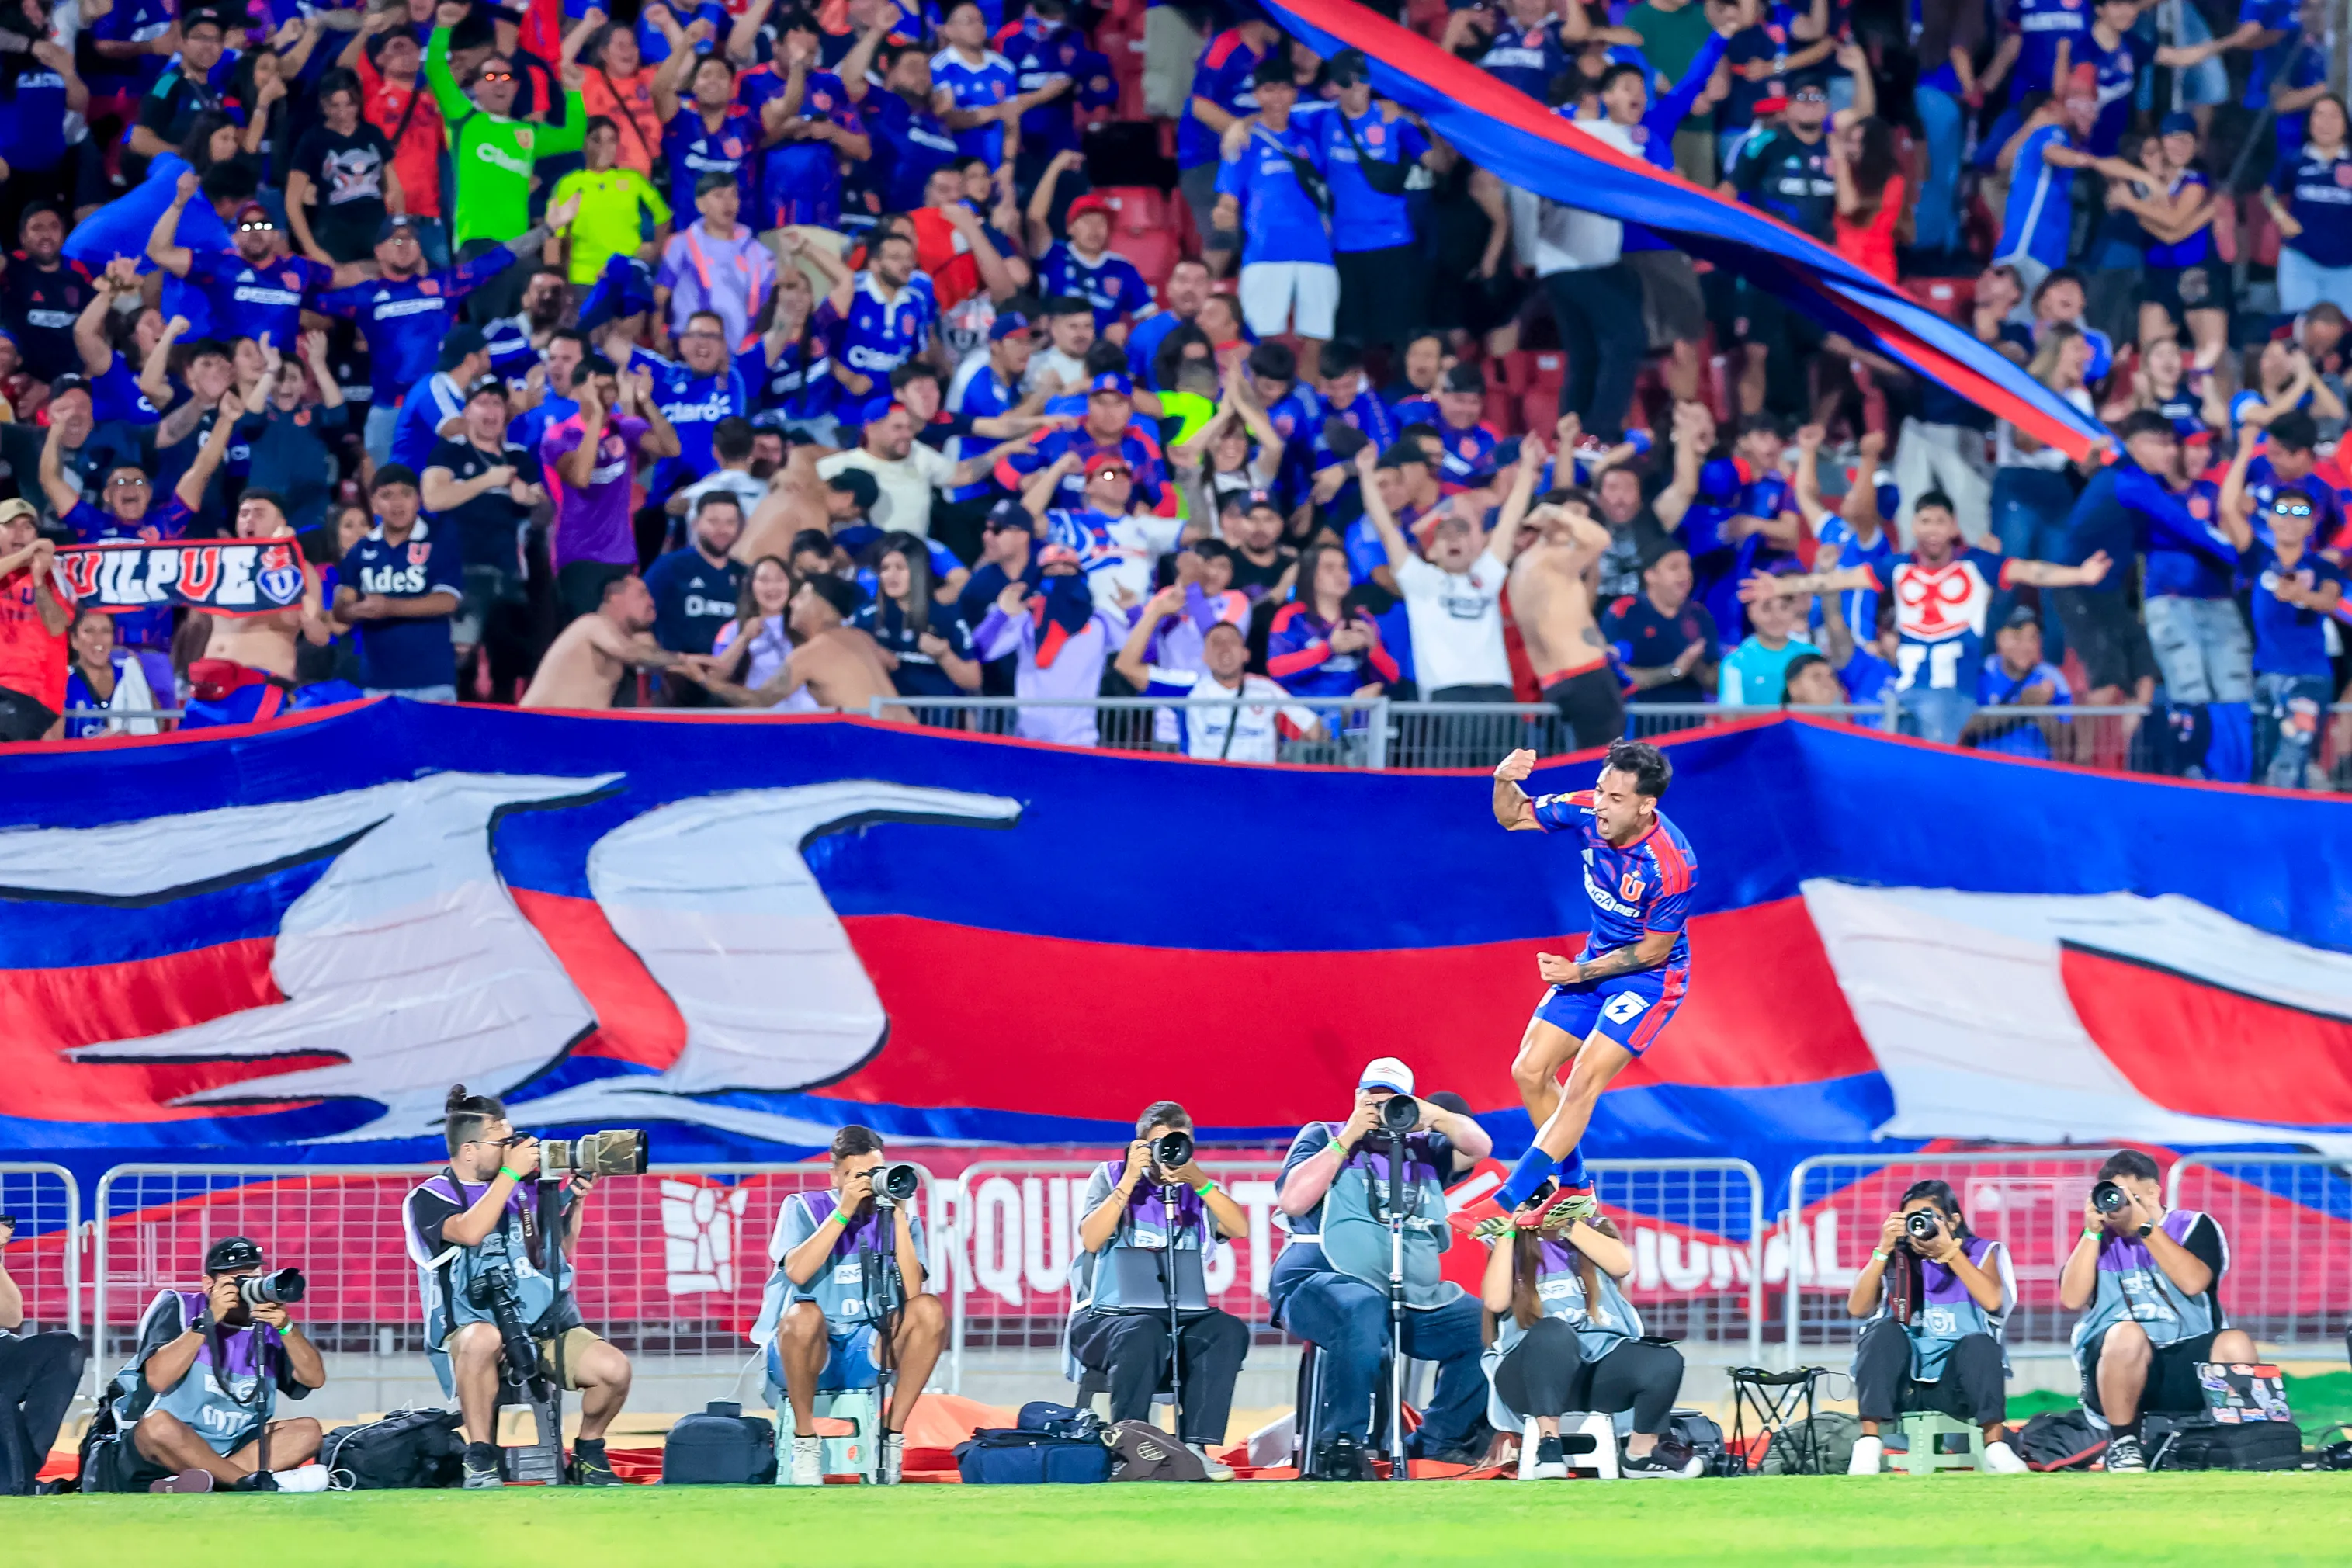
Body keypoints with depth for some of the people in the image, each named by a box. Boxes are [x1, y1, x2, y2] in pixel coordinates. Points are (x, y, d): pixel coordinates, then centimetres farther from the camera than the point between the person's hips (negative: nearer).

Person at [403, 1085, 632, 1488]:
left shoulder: (528, 1188, 13)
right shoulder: (429, 1199, -1)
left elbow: (564, 1251, 21)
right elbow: (470, 1231, -22)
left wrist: (576, 1200, 5)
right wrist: (510, 1173, -15)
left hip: (546, 1326, 5)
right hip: (474, 1328, -5)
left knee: (614, 1368, -21)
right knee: (483, 1338, -41)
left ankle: (588, 1454, 8)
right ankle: (481, 1460, -28)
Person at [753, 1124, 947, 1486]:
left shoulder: (901, 1218, 5)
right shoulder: (805, 1209, -2)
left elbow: (911, 1293, -10)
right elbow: (797, 1272, -21)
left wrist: (899, 1218, -15)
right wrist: (844, 1211, -22)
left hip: (868, 1355, 3)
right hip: (811, 1352, -3)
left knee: (930, 1310, -22)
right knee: (804, 1315, -37)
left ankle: (892, 1436, -14)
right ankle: (804, 1440, -20)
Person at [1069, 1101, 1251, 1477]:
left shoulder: (1196, 1191, 12)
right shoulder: (1111, 1177, 6)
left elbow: (1239, 1228, -6)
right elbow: (1092, 1240, -10)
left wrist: (1197, 1180, -16)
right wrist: (1129, 1181, -15)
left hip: (1182, 1321, 3)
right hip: (1106, 1318, -3)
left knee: (1228, 1330, -27)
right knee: (1142, 1333, -38)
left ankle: (1194, 1446, -28)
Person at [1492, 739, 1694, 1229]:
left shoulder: (1671, 864, -30)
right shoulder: (1589, 811, -15)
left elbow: (1655, 949, -19)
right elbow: (1512, 816, 0)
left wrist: (1579, 972, -16)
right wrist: (1504, 780, -23)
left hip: (1650, 976, -7)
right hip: (1598, 961, 7)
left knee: (1583, 1082, -18)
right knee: (1530, 1072, 3)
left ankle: (1511, 1199, -17)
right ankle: (1573, 1189, 20)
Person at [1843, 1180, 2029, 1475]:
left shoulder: (1978, 1253, 7)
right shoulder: (1895, 1258, 10)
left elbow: (1992, 1301, -13)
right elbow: (1857, 1308, -4)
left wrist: (1949, 1252, -16)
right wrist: (1883, 1251, -12)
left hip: (1955, 1384, -1)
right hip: (1901, 1381, 1)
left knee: (1980, 1343, -30)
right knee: (1885, 1329, -27)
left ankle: (1996, 1447, -34)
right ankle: (1869, 1442, -32)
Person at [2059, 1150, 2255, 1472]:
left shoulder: (2193, 1227, 8)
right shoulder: (2099, 1239, 14)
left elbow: (2193, 1282, -12)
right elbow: (2071, 1299, -1)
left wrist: (2145, 1227, -13)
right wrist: (2093, 1232, -5)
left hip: (2188, 1365, 0)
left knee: (2237, 1345, -30)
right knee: (2128, 1335, -35)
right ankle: (2122, 1444, -21)